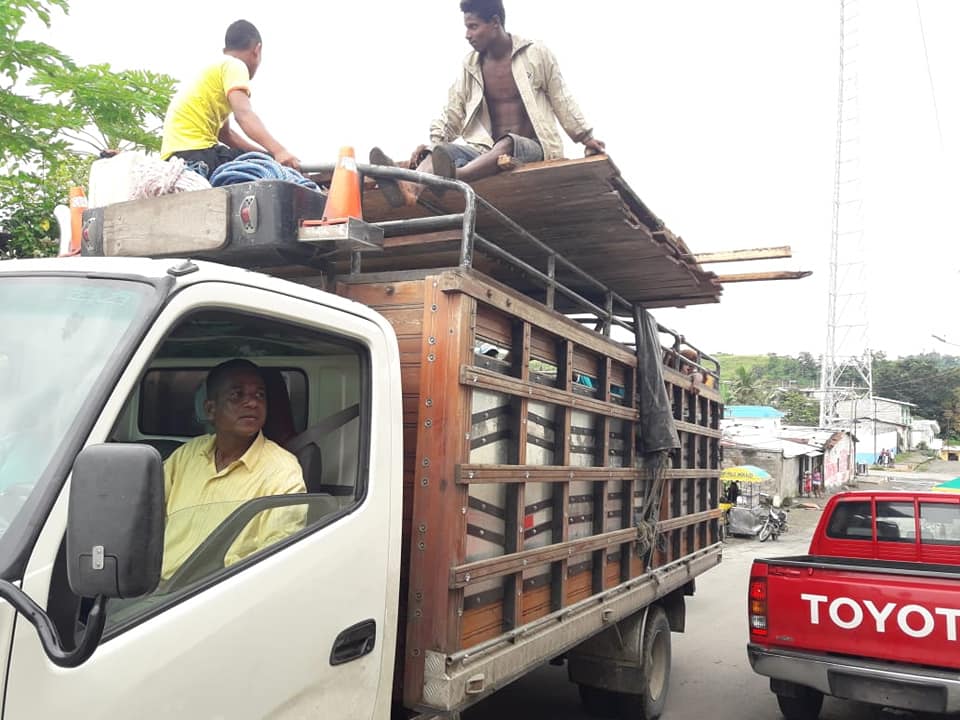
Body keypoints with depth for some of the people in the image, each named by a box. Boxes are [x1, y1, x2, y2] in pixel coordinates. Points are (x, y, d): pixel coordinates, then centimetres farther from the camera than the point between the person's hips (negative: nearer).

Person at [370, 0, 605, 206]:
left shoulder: (535, 54, 3)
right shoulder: (470, 65, 11)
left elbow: (561, 100, 7)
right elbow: (454, 111, 10)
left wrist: (585, 137, 4)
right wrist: (434, 143, -6)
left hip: (532, 147, -3)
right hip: (488, 151, 3)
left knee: (507, 143, -39)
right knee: (446, 151, -26)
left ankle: (454, 176, -66)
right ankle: (409, 189, -58)